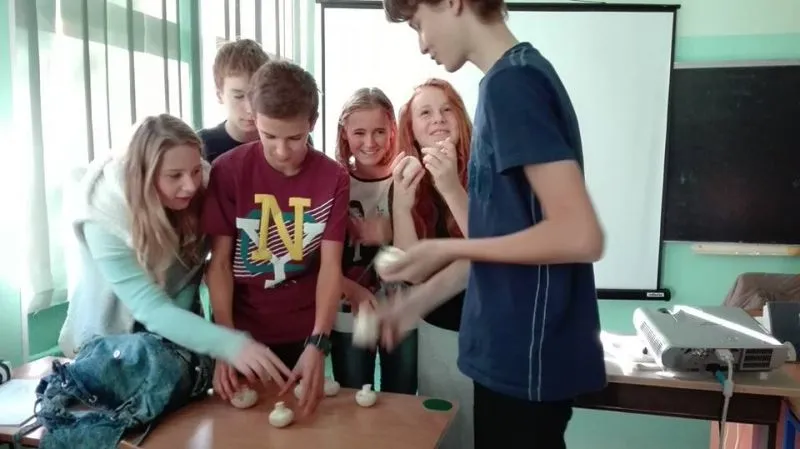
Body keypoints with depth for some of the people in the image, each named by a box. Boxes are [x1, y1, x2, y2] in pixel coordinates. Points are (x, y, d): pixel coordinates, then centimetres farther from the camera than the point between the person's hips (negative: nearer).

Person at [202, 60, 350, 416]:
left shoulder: (333, 178, -8)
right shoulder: (227, 171, -10)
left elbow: (331, 265, -13)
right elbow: (219, 261, -9)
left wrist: (317, 344, -25)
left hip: (304, 335, 1)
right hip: (243, 332, 0)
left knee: (301, 410, 18)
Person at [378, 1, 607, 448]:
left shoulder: (512, 82, -18)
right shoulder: (516, 77, 10)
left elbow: (580, 236, -25)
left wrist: (448, 249, -15)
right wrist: (420, 300, 14)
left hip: (529, 355, -9)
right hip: (515, 350, 9)